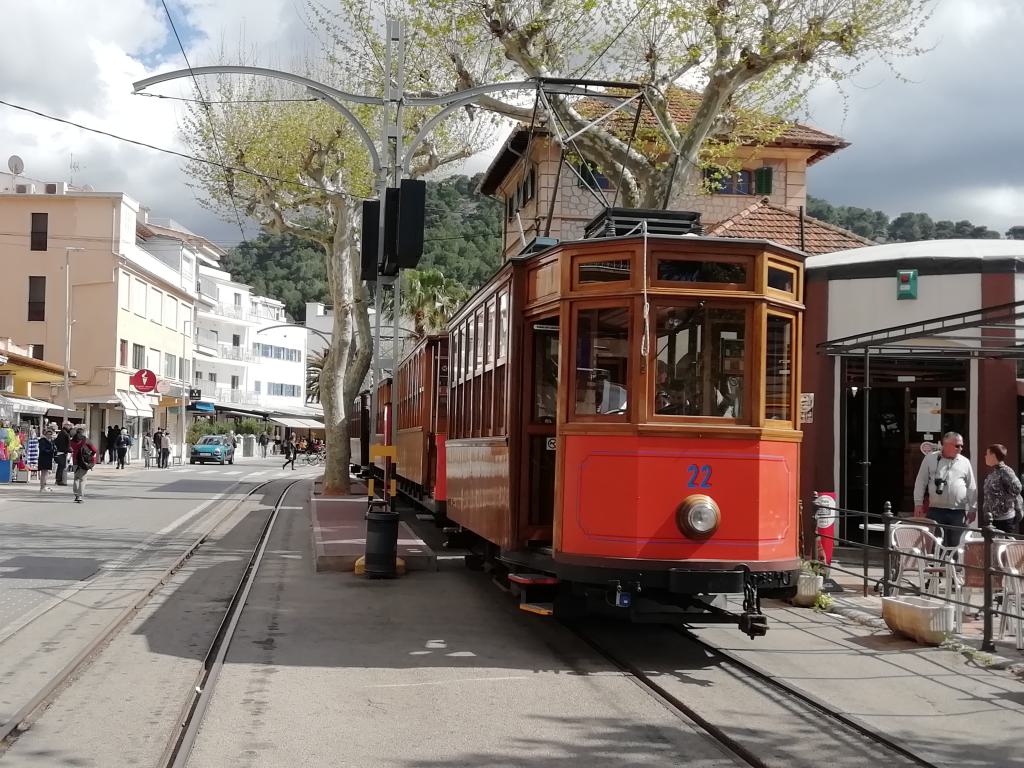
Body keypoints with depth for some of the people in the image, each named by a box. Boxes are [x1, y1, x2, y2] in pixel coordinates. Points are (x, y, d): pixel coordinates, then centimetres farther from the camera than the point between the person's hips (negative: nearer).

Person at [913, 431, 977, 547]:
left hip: (958, 512, 2)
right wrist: (918, 504, -1)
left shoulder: (965, 462, 7)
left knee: (955, 545, 5)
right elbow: (921, 482, 5)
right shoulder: (930, 459, 3)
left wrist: (973, 509, 7)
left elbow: (972, 487, 10)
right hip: (936, 511, -1)